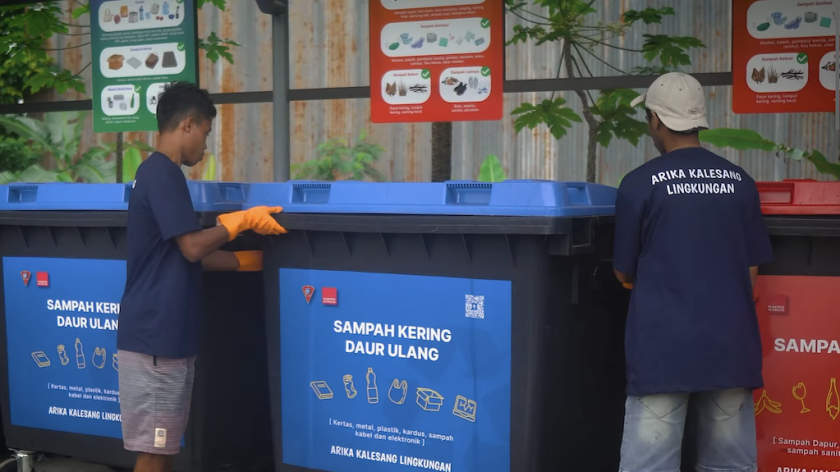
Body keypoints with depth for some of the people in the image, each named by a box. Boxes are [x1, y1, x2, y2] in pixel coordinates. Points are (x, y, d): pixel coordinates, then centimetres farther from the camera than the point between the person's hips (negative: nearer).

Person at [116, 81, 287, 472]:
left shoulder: (159, 172, 17)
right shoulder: (163, 173, -14)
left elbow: (189, 255, 18)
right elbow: (192, 247, -18)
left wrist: (248, 260, 19)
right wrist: (243, 220, -7)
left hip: (164, 335, 10)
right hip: (155, 337, -10)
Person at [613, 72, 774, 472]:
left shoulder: (640, 183, -6)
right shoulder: (740, 182, 5)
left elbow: (624, 274, 4)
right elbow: (751, 272, 10)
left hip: (664, 348, -4)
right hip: (730, 345, 4)